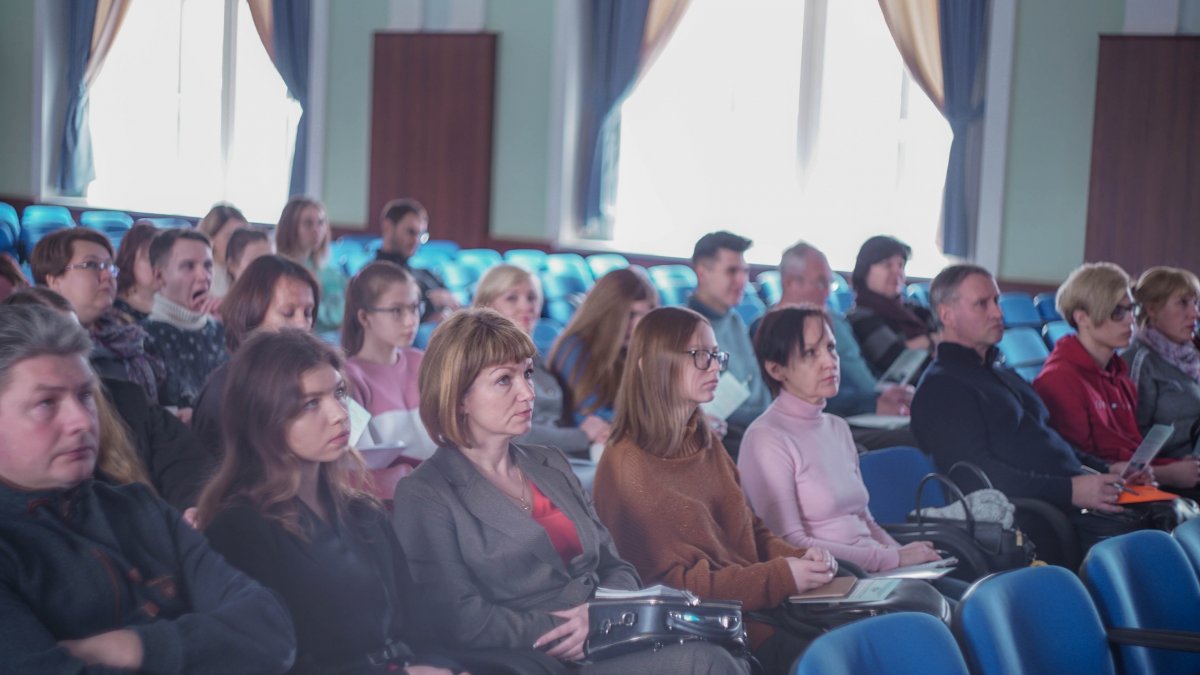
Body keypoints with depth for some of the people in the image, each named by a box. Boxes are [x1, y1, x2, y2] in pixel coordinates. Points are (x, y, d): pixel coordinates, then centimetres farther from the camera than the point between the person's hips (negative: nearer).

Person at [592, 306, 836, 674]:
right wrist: (781, 577, -18)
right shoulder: (627, 467, -10)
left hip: (761, 605, 8)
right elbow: (675, 582, -13)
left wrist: (799, 559, -2)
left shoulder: (706, 443, 15)